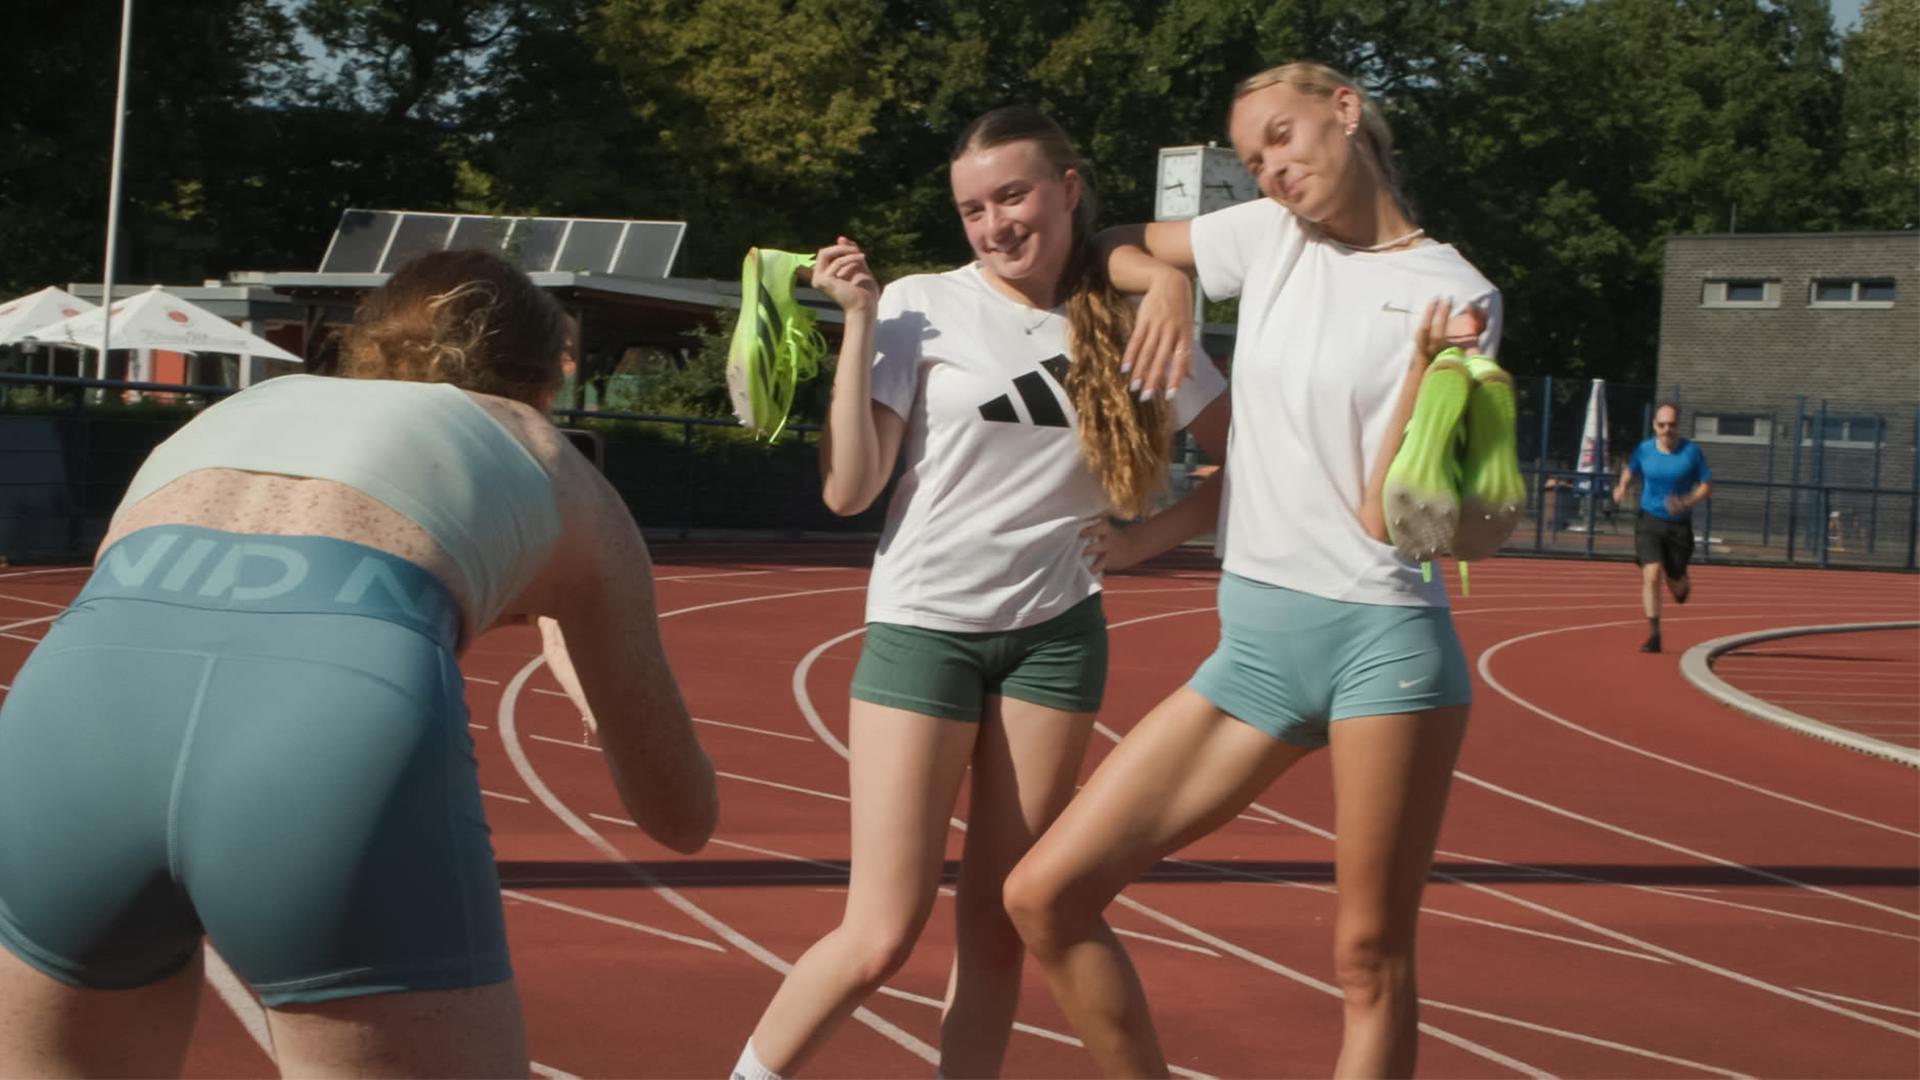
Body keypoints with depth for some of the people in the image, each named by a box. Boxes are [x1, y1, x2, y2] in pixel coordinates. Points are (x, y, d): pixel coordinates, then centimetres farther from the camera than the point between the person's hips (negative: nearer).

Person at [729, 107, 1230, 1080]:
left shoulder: (1129, 324, 3)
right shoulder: (923, 306, -5)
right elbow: (847, 489, -10)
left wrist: (1149, 536, 0)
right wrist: (859, 319, -13)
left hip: (1056, 635, 3)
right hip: (926, 626, -3)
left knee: (995, 929, 5)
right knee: (881, 937, -7)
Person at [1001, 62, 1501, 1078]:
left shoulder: (1456, 294, -3)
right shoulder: (1268, 236, 11)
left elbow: (1391, 517, -9)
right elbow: (1116, 244, 26)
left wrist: (1429, 365, -23)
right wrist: (1166, 276, 4)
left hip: (1383, 638, -5)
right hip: (1255, 644, 5)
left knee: (1370, 960, -2)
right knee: (1044, 896, -3)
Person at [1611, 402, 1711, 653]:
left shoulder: (1691, 451, -5)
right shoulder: (1644, 450, -1)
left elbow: (1707, 486, -2)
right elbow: (1629, 472, 16)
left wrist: (1687, 502, -19)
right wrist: (1622, 487, -6)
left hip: (1679, 525, 0)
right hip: (1649, 521, 0)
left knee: (1675, 585, 8)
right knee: (1651, 575, -17)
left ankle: (1683, 585, 49)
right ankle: (1653, 636, -12)